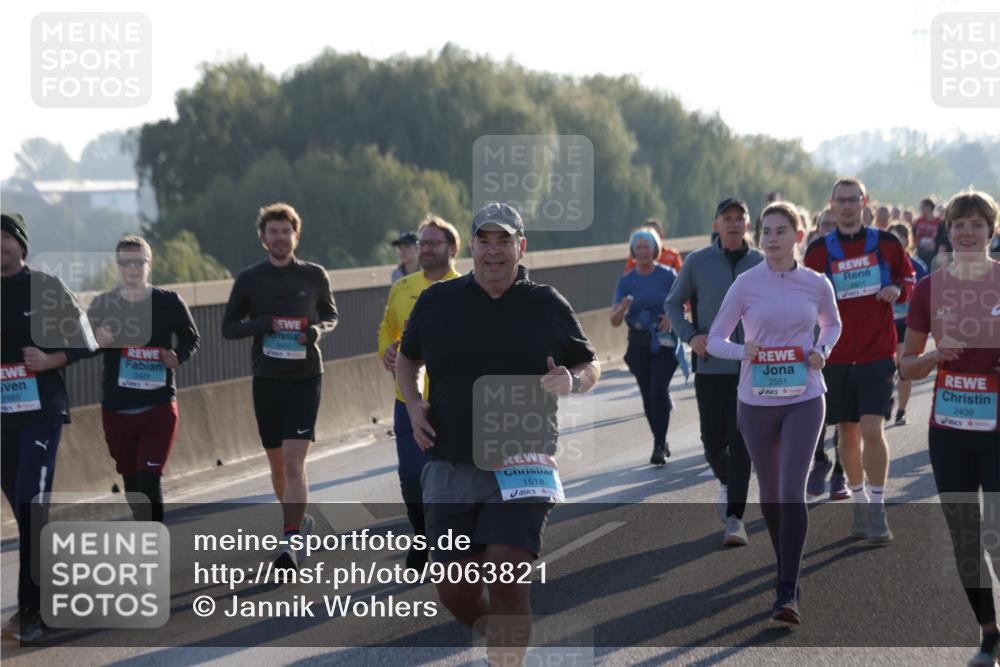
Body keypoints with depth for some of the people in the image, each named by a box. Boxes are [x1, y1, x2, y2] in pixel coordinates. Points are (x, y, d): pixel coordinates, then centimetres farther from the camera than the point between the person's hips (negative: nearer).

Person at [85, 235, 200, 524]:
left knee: (149, 481, -12)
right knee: (131, 481, 13)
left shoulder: (169, 303, -2)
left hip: (159, 405, -2)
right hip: (116, 408, 2)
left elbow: (190, 338, 10)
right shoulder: (101, 305, 0)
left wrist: (177, 357, -12)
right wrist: (96, 343, -20)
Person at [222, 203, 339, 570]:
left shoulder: (315, 276, 2)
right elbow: (228, 327, 6)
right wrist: (259, 325, -13)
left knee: (294, 461, -15)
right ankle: (298, 518, 35)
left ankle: (291, 542, -17)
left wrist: (318, 330, -8)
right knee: (277, 464, 11)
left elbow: (330, 315, 15)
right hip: (267, 379, 2)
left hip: (305, 378, -2)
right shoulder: (248, 280, 2)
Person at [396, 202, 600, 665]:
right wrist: (413, 404, 4)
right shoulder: (437, 301, 7)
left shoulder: (548, 305, 4)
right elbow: (407, 357, 22)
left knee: (505, 575, -18)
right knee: (455, 592, 3)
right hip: (451, 467, 3)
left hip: (521, 466, -2)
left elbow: (590, 365, 13)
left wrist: (571, 381, -10)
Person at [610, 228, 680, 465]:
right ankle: (660, 442, 22)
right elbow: (614, 321, 0)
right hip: (638, 344, 3)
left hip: (664, 341, -3)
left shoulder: (667, 275, -2)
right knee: (647, 396, 7)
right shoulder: (626, 281, 4)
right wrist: (623, 308, -22)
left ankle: (659, 446, -15)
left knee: (658, 390, -16)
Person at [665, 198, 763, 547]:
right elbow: (673, 304, 9)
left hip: (751, 366, 0)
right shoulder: (698, 262, 0)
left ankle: (735, 518, -4)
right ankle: (725, 482, 37)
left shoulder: (762, 264, 2)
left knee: (741, 441, -7)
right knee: (713, 440, 4)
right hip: (710, 365, 0)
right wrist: (690, 336, -7)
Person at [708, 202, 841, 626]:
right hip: (756, 402, 1)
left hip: (804, 400, -1)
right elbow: (715, 340, 0)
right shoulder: (745, 284, -5)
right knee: (770, 492, 14)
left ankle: (787, 593, -15)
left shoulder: (817, 285, -1)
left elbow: (832, 324, 19)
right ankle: (785, 568, 37)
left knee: (793, 491, -15)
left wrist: (822, 352, -2)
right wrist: (742, 351, -20)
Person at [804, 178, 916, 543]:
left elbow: (909, 277, 14)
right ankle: (859, 503, 22)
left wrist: (898, 289, -9)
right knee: (848, 433, 8)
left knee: (872, 428, -13)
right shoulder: (819, 250, 3)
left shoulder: (886, 243, 2)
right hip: (837, 356, 2)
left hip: (878, 353, -2)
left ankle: (877, 510, -6)